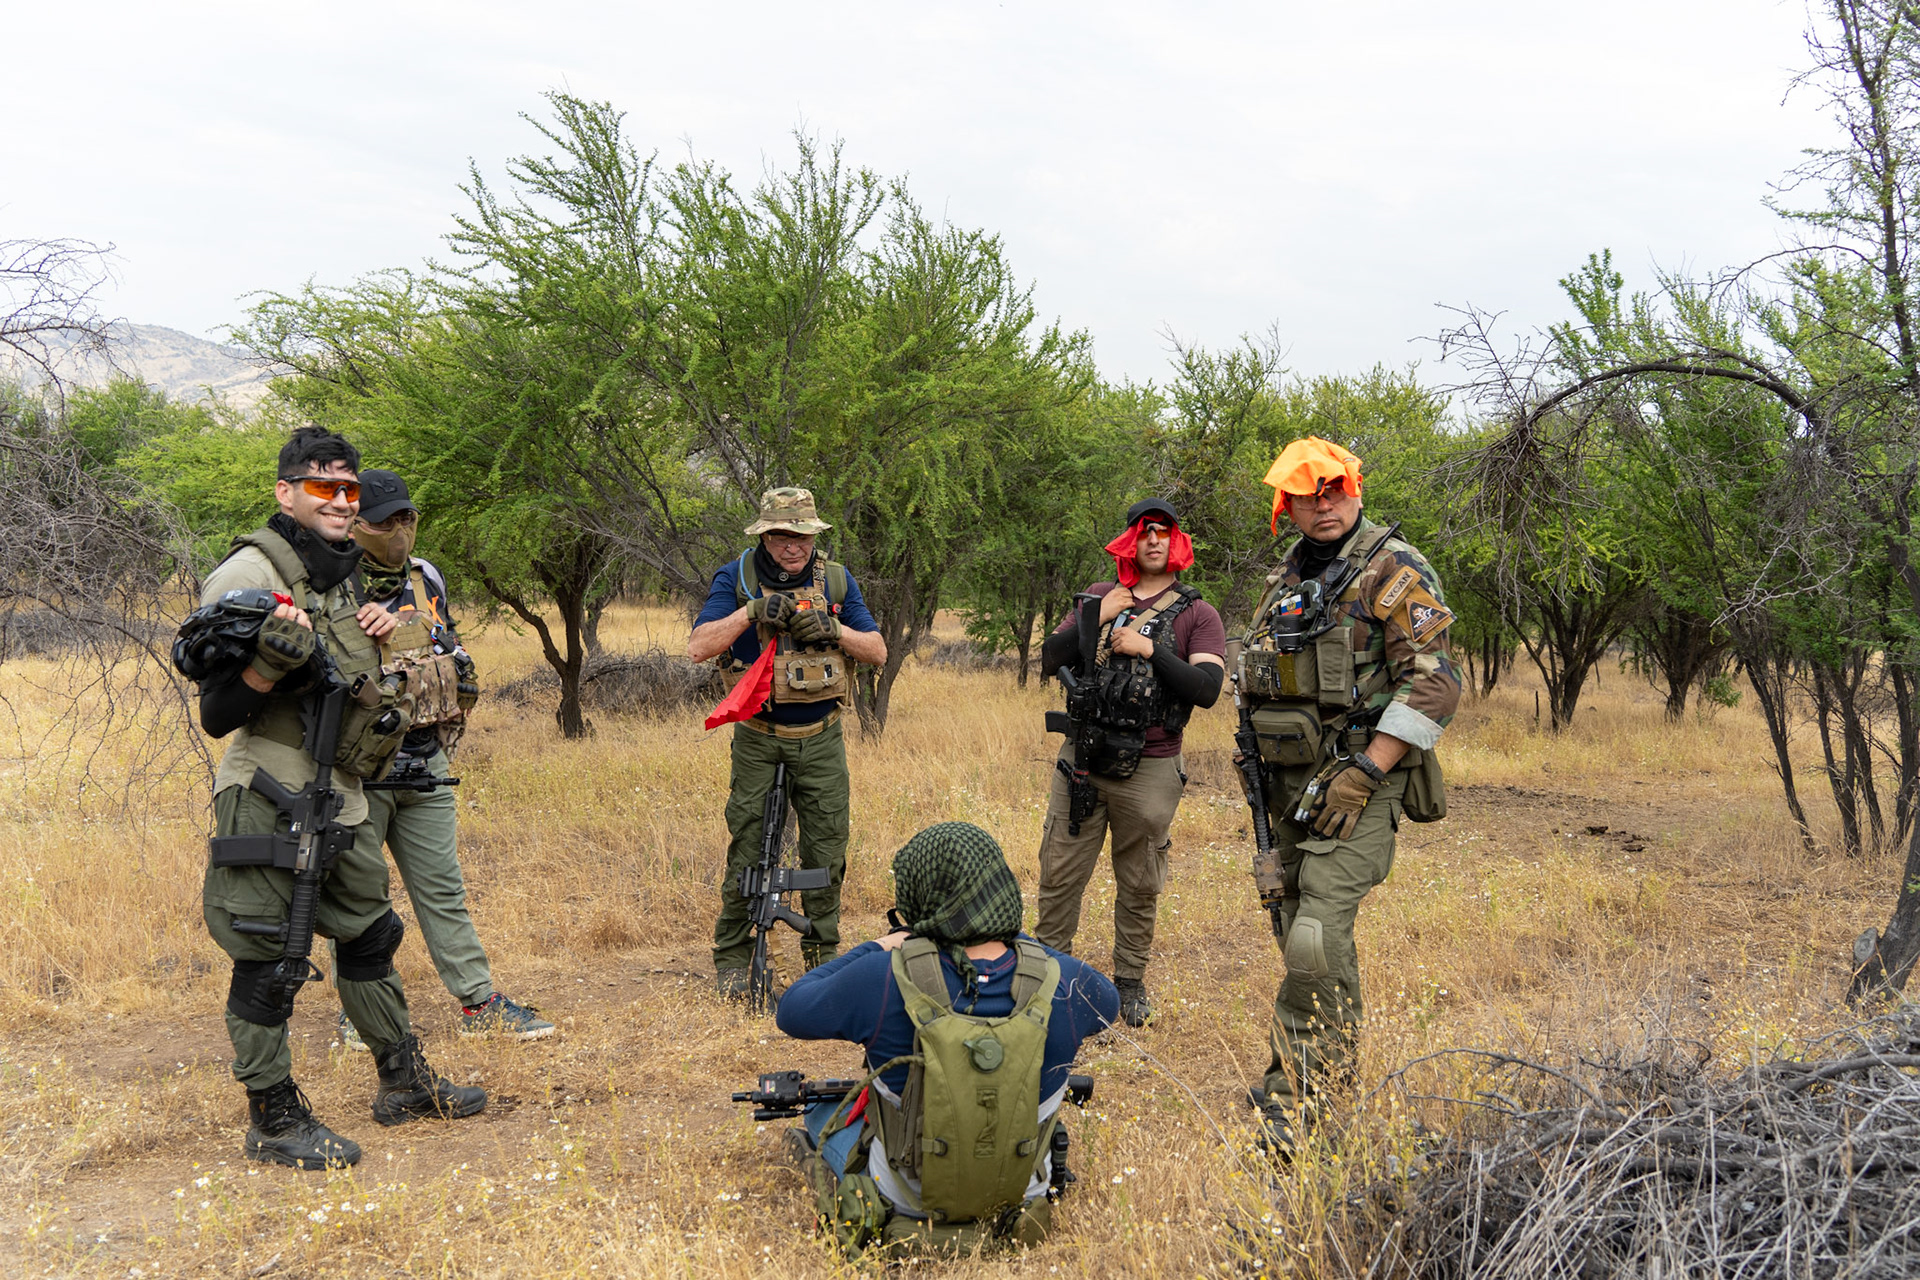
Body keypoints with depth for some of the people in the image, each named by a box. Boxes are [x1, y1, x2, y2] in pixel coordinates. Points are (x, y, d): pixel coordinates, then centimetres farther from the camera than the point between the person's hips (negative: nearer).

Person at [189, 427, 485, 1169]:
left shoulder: (345, 575, 13)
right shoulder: (249, 575, -13)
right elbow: (216, 715, -14)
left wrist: (378, 644, 7)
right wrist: (271, 661, -30)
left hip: (340, 797, 9)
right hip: (269, 797, -9)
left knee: (369, 938, 18)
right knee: (266, 963, 0)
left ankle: (403, 1081, 32)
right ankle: (274, 1121, 10)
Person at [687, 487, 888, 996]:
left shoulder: (836, 580, 4)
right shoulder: (736, 578, -4)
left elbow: (878, 650, 2)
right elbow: (698, 646, -12)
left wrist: (832, 630, -15)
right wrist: (751, 613, -24)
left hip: (821, 739, 2)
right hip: (757, 739, -2)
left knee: (826, 847, 5)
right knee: (747, 849, -2)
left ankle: (823, 949, 21)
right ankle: (732, 958, 11)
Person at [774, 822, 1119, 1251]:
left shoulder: (883, 980, -28)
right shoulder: (1064, 985, -22)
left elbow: (791, 1011, -9)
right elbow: (1108, 1005, 4)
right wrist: (1017, 944, 5)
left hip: (904, 1197, -1)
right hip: (1021, 1187, 2)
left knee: (823, 1105, 29)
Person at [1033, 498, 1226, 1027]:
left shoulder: (1197, 615, 0)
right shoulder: (1099, 597, 9)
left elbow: (1207, 689, -12)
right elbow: (1051, 658, 2)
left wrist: (1150, 648, -18)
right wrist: (1096, 619, -12)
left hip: (1149, 771, -2)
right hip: (1081, 761, 2)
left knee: (1139, 887, 10)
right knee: (1059, 876, 5)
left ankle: (1130, 982, 25)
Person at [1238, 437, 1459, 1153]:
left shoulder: (1393, 571, -8)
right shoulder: (1287, 579, 15)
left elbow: (1434, 685, -16)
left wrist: (1363, 775, -19)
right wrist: (1258, 772, 18)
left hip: (1359, 782, -8)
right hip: (1292, 783, 8)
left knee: (1317, 937, -17)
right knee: (1301, 932, 13)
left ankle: (1292, 1098, -10)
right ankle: (1337, 1070, 29)